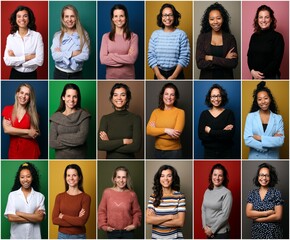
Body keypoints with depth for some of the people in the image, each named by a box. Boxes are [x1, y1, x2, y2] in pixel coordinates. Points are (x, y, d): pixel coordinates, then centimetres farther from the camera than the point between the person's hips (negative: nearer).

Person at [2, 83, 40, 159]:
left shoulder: (32, 113, 1)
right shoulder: (7, 109, 2)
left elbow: (33, 135, -9)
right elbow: (6, 129, -11)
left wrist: (13, 131, -12)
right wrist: (27, 131, -13)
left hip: (30, 151, 0)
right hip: (14, 151, 0)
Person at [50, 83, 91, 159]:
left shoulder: (84, 115, -2)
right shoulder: (56, 117, 3)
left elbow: (82, 138, -15)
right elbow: (52, 143, -5)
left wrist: (60, 138, -8)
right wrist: (74, 140, -10)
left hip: (79, 158, -1)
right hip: (61, 158, 2)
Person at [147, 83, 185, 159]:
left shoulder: (180, 112, -6)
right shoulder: (156, 112, 5)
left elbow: (175, 134, -17)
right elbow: (148, 130, -9)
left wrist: (156, 131, -10)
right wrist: (165, 130, -21)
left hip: (174, 152, -4)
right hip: (158, 151, 4)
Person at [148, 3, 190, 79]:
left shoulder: (181, 34, -3)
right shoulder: (155, 34, 3)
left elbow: (184, 57, -8)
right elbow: (151, 56, 0)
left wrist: (174, 76, -15)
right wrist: (158, 75, -11)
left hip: (177, 74, -2)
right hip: (159, 74, 2)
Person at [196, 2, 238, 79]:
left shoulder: (230, 38, -2)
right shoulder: (202, 38, -3)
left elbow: (233, 63, -13)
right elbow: (200, 63, -13)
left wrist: (211, 58, -16)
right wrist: (224, 60, -15)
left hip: (226, 78, 0)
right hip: (207, 78, 0)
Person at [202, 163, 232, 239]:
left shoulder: (227, 193, -12)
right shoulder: (207, 191, 7)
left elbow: (225, 215, -15)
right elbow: (203, 209, 9)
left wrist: (212, 229, -13)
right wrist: (205, 226, -3)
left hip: (221, 232, -5)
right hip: (209, 231, 6)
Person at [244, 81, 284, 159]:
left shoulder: (278, 118, 2)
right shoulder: (250, 116, 1)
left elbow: (280, 141, -10)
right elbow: (247, 140, -11)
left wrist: (260, 138, -14)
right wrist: (272, 140, -13)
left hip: (272, 158, 1)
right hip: (255, 158, 0)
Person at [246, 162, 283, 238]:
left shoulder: (276, 193, -6)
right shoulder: (252, 193, 3)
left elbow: (278, 216, -12)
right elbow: (248, 213, -6)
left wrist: (257, 218, -10)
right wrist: (267, 213, -16)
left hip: (273, 233, -2)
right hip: (257, 232, 3)